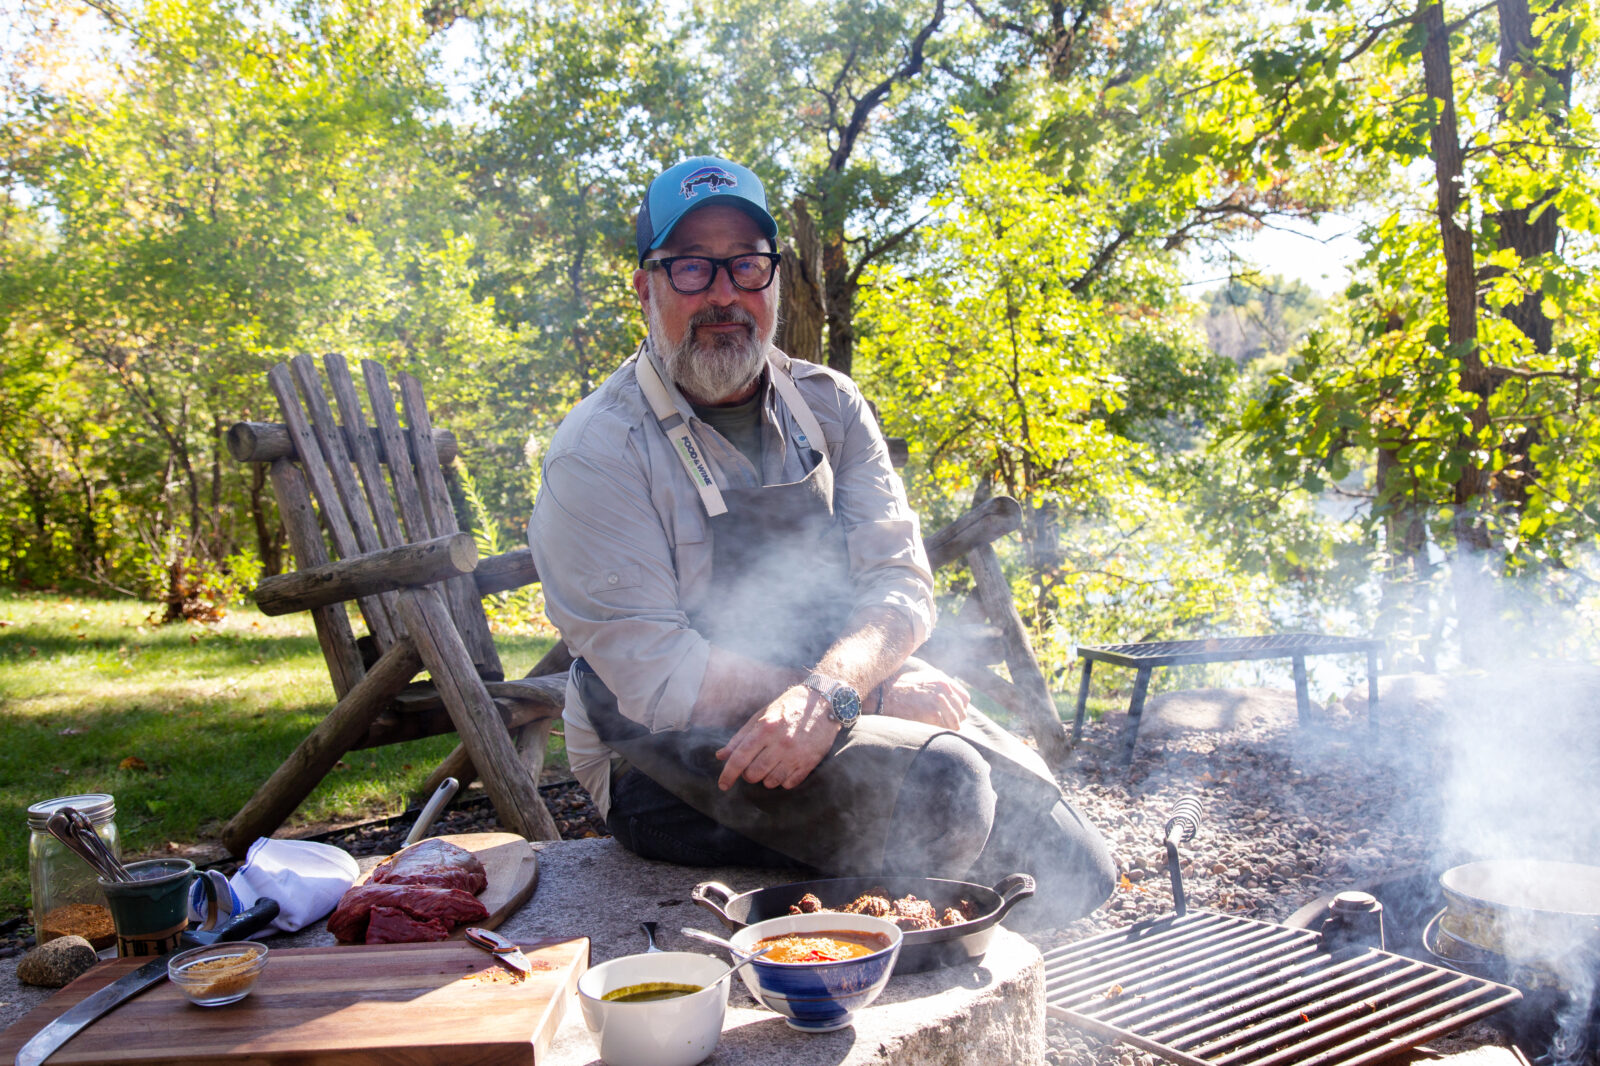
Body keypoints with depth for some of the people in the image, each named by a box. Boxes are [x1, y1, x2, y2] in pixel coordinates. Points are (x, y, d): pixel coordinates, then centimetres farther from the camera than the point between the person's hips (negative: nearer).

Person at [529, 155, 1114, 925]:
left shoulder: (829, 407, 5)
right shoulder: (596, 452, -13)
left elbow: (902, 582, -4)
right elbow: (659, 679, -18)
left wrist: (827, 691, -26)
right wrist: (876, 692, -17)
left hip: (851, 711, 5)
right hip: (670, 753, -4)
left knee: (1075, 869, -12)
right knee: (937, 787, -29)